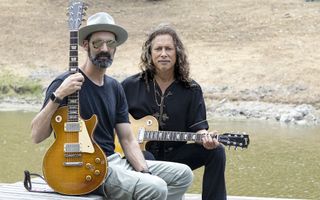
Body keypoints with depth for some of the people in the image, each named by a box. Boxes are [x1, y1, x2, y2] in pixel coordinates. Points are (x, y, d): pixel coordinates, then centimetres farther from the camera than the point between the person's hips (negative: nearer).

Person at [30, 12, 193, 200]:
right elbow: (36, 136, -18)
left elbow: (128, 140, 11)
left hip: (116, 161, 8)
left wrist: (145, 173, -5)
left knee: (183, 174, 7)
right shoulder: (66, 84, -11)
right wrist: (57, 96, -30)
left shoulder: (115, 88, 11)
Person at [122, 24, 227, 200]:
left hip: (175, 155, 2)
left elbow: (197, 126, -1)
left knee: (216, 151, -20)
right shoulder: (131, 86, 2)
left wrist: (205, 137, -23)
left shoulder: (191, 90, 4)